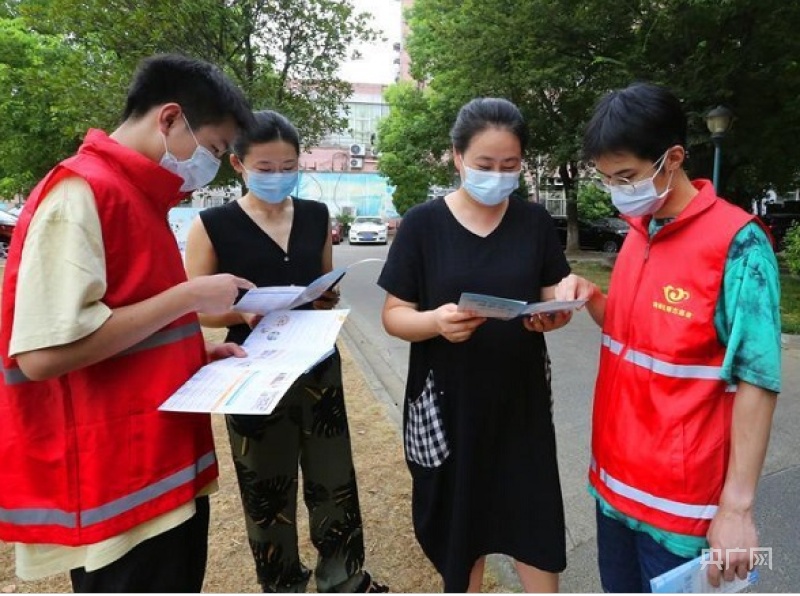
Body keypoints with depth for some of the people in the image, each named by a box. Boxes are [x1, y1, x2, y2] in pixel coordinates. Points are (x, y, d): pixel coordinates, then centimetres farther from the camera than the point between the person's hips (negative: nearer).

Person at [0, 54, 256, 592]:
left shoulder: (139, 200, 12)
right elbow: (44, 352, -25)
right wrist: (189, 295, -20)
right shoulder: (81, 193, -17)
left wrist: (199, 354, 5)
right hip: (118, 489, -9)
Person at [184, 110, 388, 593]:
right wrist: (242, 312, -25)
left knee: (335, 479, 13)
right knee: (266, 490, 13)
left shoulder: (317, 216, 4)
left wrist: (326, 296, -9)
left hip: (318, 367, 3)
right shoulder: (213, 226, -8)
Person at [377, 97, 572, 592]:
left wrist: (554, 315, -17)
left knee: (536, 515, 8)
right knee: (458, 518, 14)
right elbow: (394, 315, -6)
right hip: (448, 399, -1)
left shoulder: (535, 222, 1)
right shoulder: (423, 223, -7)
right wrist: (436, 320, -27)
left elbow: (555, 298, 6)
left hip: (521, 396, 2)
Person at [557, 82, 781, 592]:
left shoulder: (737, 243, -17)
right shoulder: (639, 232, 5)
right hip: (615, 472, 7)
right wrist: (592, 298, -5)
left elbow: (757, 380, -16)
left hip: (680, 492, -6)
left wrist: (736, 505, -16)